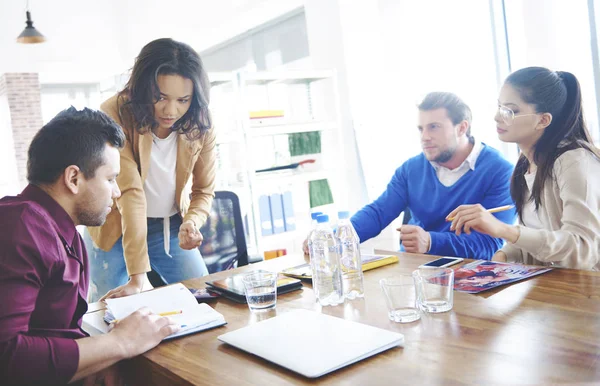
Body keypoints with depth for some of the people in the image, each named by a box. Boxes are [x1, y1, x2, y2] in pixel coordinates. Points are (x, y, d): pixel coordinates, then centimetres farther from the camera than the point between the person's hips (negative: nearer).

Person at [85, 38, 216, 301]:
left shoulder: (200, 124, -14)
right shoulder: (114, 116, -26)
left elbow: (204, 190, -4)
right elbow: (130, 193, -33)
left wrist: (191, 222, -27)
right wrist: (137, 277, -35)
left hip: (172, 227, 3)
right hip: (116, 229, -3)